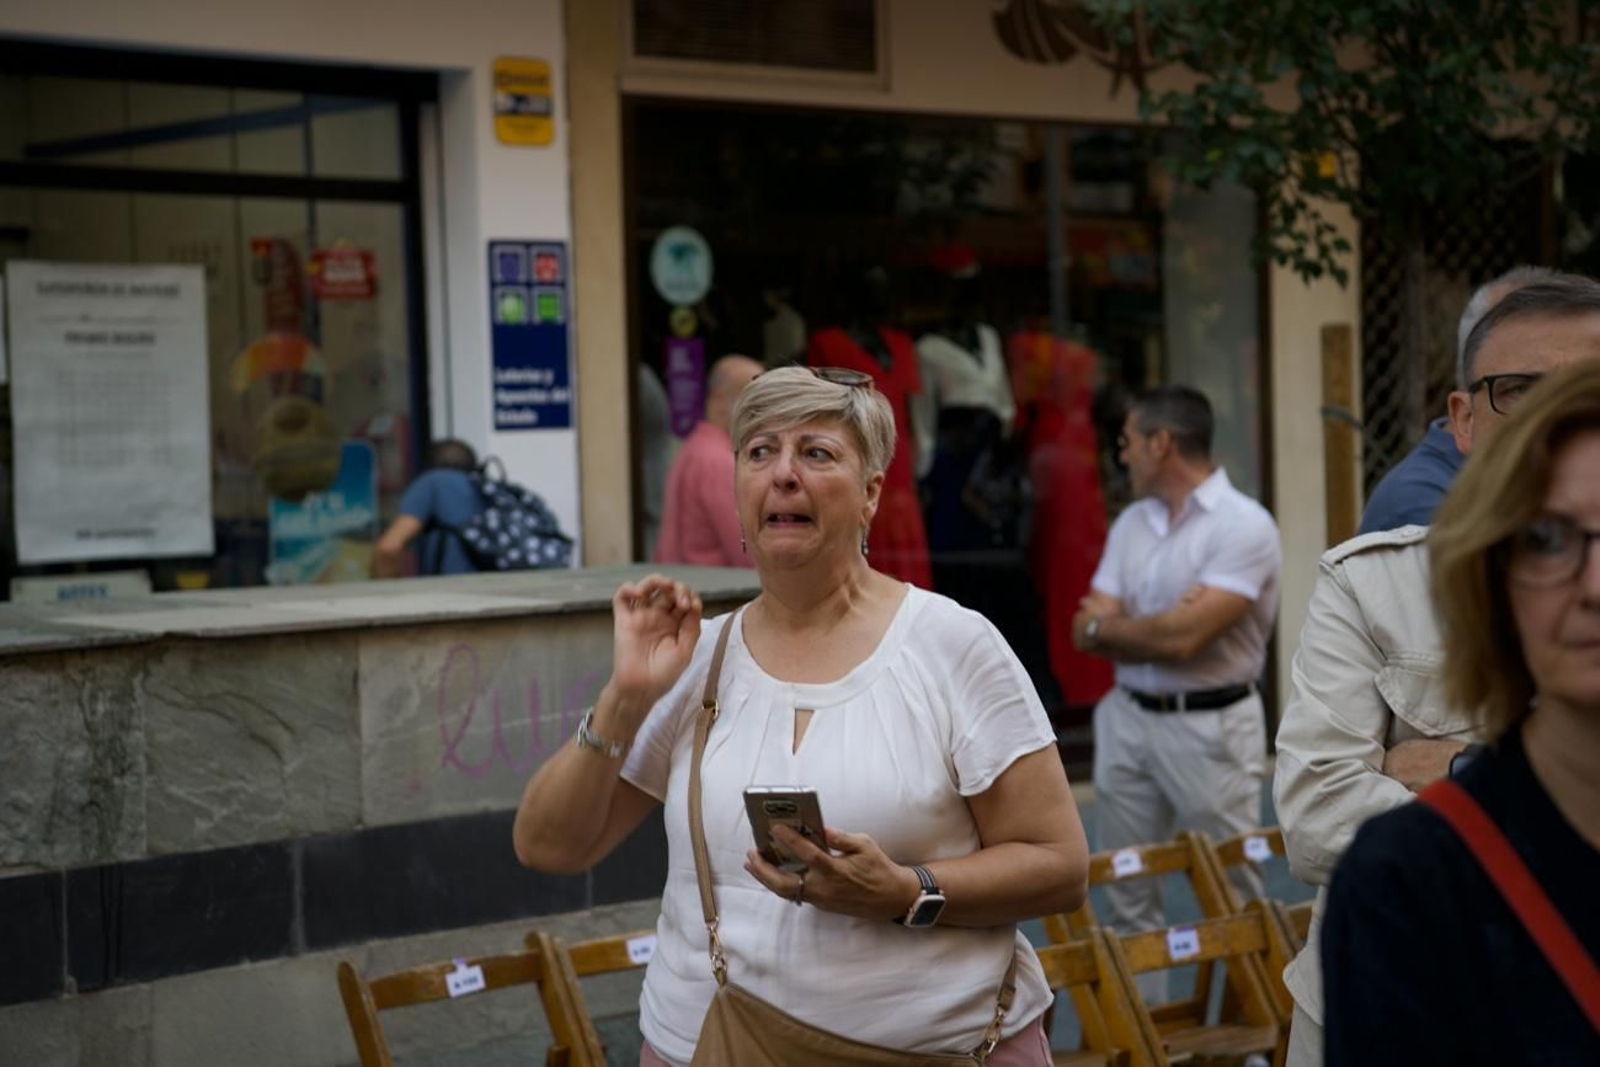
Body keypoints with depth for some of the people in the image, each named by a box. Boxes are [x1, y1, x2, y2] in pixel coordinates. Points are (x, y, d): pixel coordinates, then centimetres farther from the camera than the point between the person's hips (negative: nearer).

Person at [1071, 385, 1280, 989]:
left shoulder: (1243, 526, -12)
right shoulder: (1131, 523, 11)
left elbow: (1183, 638, -20)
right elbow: (1089, 633, 5)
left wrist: (1108, 626, -4)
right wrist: (1154, 629, -12)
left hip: (1210, 725, -7)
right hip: (1128, 715, 7)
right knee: (1127, 894, 10)